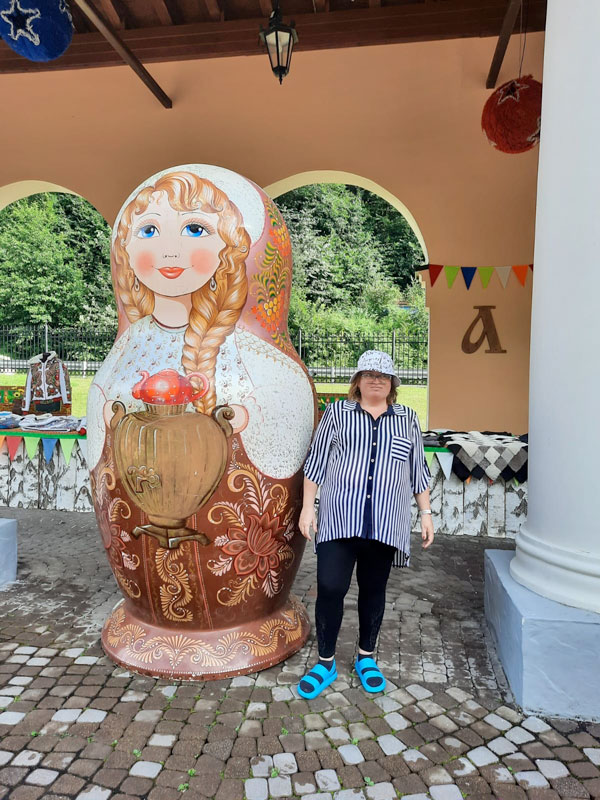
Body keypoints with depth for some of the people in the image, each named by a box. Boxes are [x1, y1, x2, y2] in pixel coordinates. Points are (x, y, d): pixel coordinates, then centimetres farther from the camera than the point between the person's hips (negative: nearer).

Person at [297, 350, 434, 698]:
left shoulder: (407, 418, 9)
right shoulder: (337, 412, 4)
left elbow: (418, 469, 12)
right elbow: (316, 462, 4)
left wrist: (426, 513, 9)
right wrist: (308, 507, 0)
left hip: (385, 522, 2)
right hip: (339, 518, -1)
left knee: (374, 590, 12)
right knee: (330, 588, -4)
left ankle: (367, 658, 32)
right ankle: (326, 662, 16)